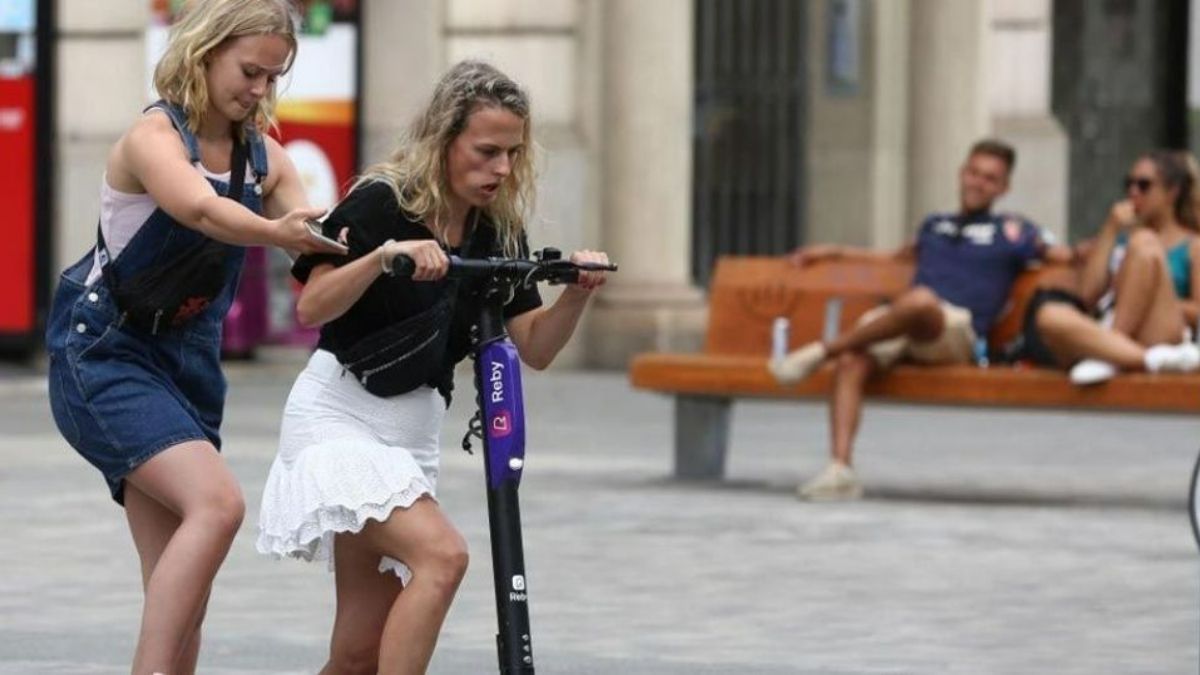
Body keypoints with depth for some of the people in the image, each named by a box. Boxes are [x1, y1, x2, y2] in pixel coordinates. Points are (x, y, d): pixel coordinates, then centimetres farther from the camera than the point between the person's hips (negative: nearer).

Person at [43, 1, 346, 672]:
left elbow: (320, 244, -7)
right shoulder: (154, 135, -14)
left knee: (181, 595, 2)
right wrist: (275, 232, -53)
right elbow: (202, 210, -35)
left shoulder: (265, 157, 6)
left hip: (188, 363, 7)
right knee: (217, 502, -28)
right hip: (104, 358, -7)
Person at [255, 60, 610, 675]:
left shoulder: (498, 232, 5)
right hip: (338, 417, -6)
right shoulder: (382, 204, -12)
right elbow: (311, 307, -22)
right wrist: (384, 255, -37)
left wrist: (578, 291, -14)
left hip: (412, 433, 6)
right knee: (442, 555, -28)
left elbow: (534, 348, 4)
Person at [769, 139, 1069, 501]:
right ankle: (840, 469, -40)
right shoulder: (935, 225, 33)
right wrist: (833, 252, 49)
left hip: (956, 330, -4)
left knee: (920, 299, -42)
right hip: (894, 323, 4)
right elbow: (898, 256, 49)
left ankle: (822, 350, -29)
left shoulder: (1012, 232, 20)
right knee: (851, 363, -31)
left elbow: (1058, 255, 13)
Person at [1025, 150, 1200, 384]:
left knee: (1144, 242, -23)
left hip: (1159, 334, -3)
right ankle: (1153, 359, -42)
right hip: (1109, 336, 3)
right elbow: (1088, 295, 11)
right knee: (1049, 316, -29)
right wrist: (1110, 231, 11)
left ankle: (1102, 358, -28)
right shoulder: (1122, 237, 26)